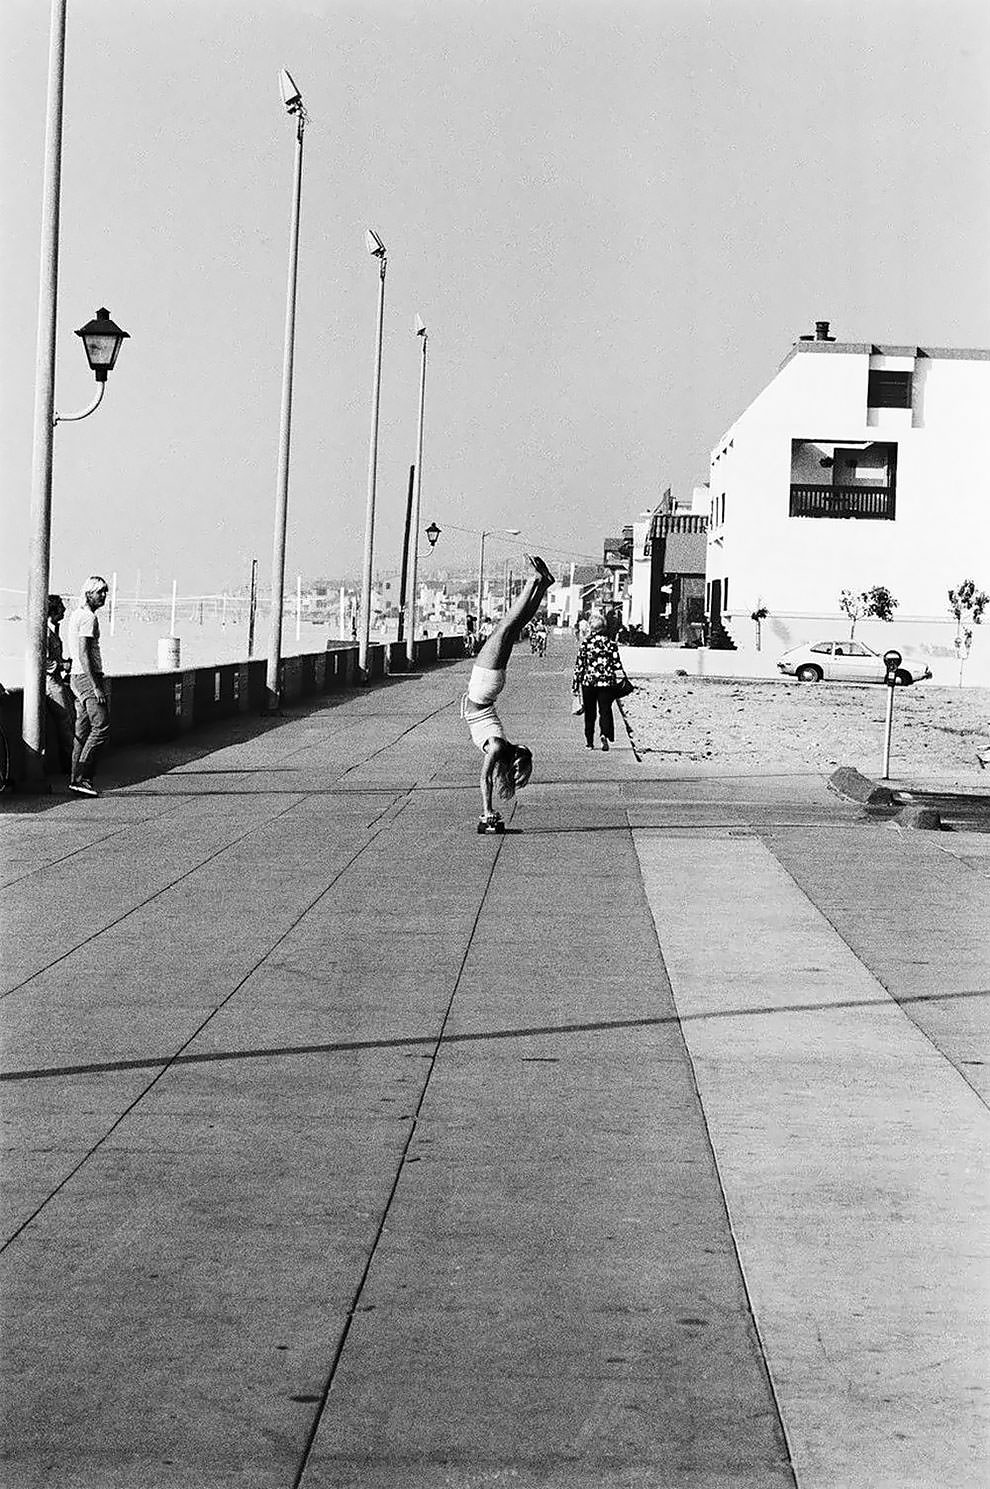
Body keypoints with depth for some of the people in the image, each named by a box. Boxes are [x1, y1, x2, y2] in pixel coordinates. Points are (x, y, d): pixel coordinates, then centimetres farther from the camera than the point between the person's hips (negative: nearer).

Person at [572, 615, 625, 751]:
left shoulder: (585, 644, -2)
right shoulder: (611, 643, -2)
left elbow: (579, 665, 0)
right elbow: (617, 664, -2)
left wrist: (576, 683, 7)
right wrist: (621, 680, 5)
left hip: (588, 682, 0)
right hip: (607, 682, 0)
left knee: (589, 713, 12)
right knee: (605, 711, 4)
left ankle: (589, 742, 16)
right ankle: (605, 734, -20)